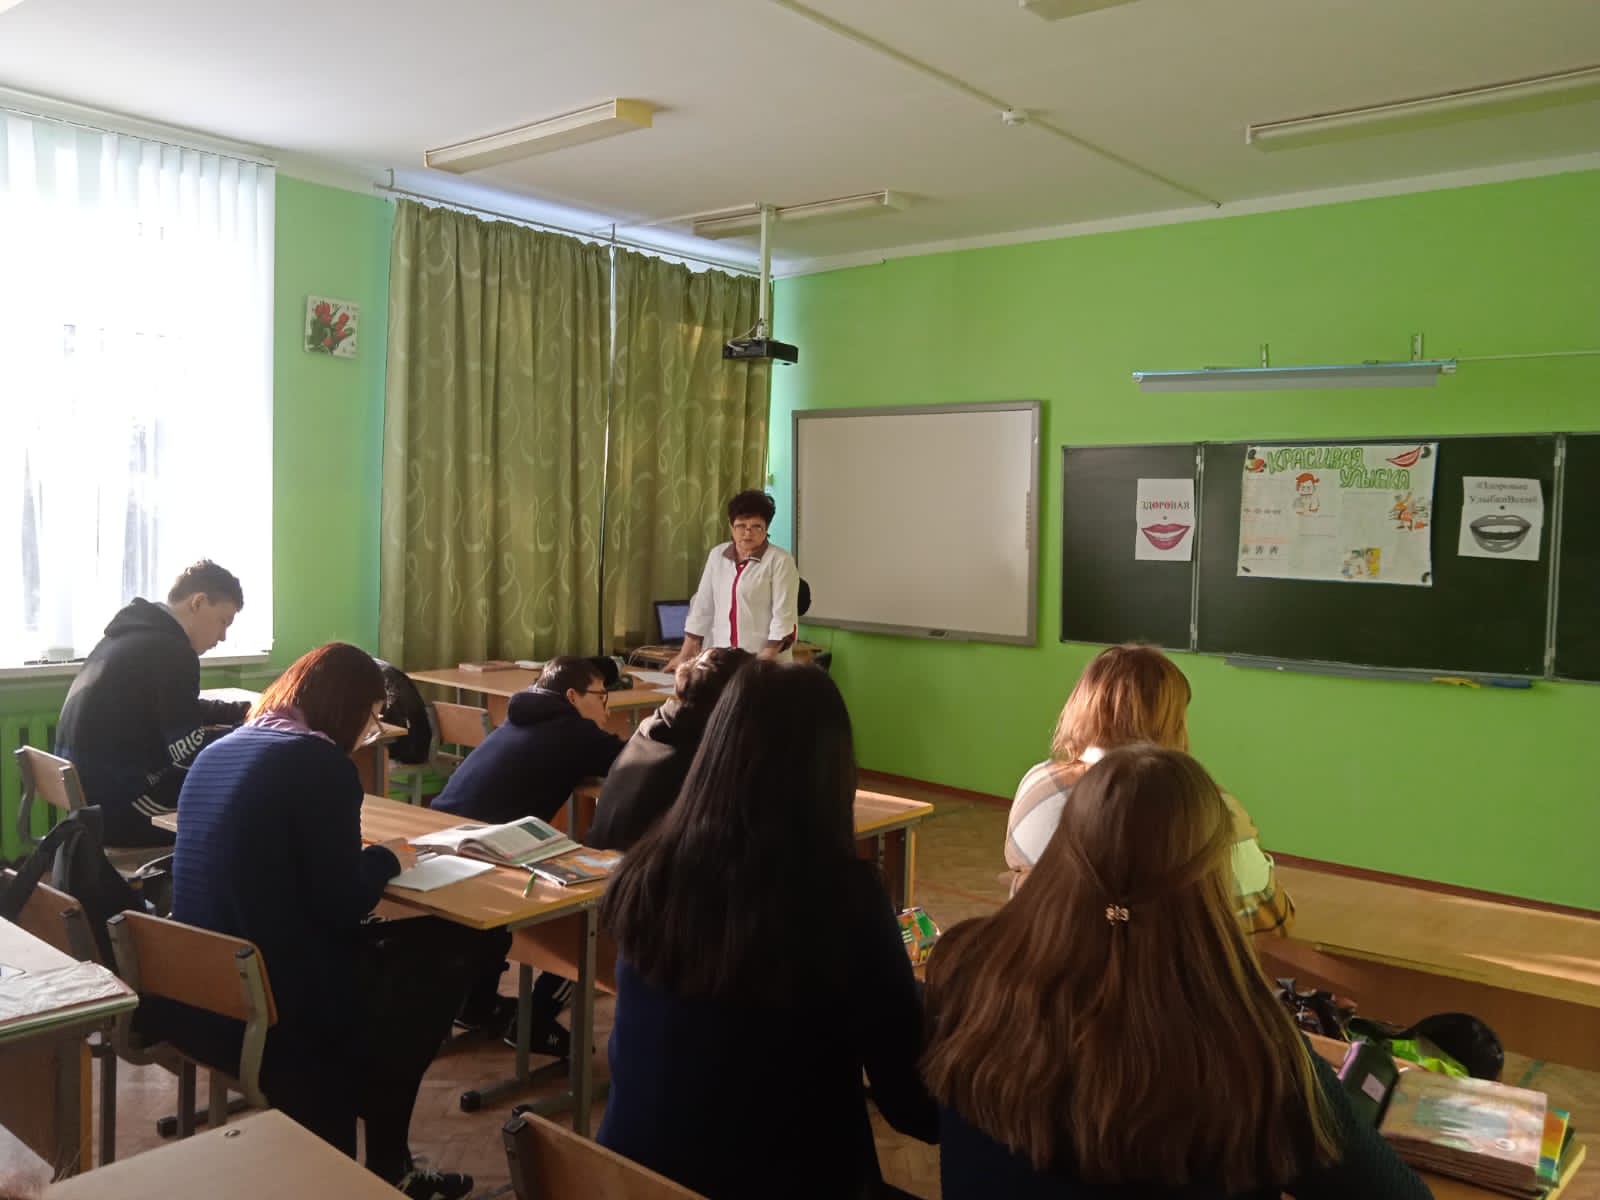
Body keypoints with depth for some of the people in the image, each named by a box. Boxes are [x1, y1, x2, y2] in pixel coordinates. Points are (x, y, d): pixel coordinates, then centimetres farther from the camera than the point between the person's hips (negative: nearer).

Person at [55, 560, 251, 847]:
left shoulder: (134, 632, 11)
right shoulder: (170, 650, -19)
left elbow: (180, 711, 24)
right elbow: (191, 756, -21)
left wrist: (248, 711, 16)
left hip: (87, 795, 10)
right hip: (117, 807, -10)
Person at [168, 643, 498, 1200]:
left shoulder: (216, 752, 9)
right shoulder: (320, 764, -17)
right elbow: (343, 905, -16)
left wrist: (365, 856, 18)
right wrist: (387, 857, 3)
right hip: (267, 1009, -8)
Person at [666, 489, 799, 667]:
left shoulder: (780, 561, -5)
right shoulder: (717, 555, 10)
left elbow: (784, 618, -10)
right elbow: (702, 608, 14)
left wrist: (766, 660, -18)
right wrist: (685, 654, 12)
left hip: (764, 662, -4)